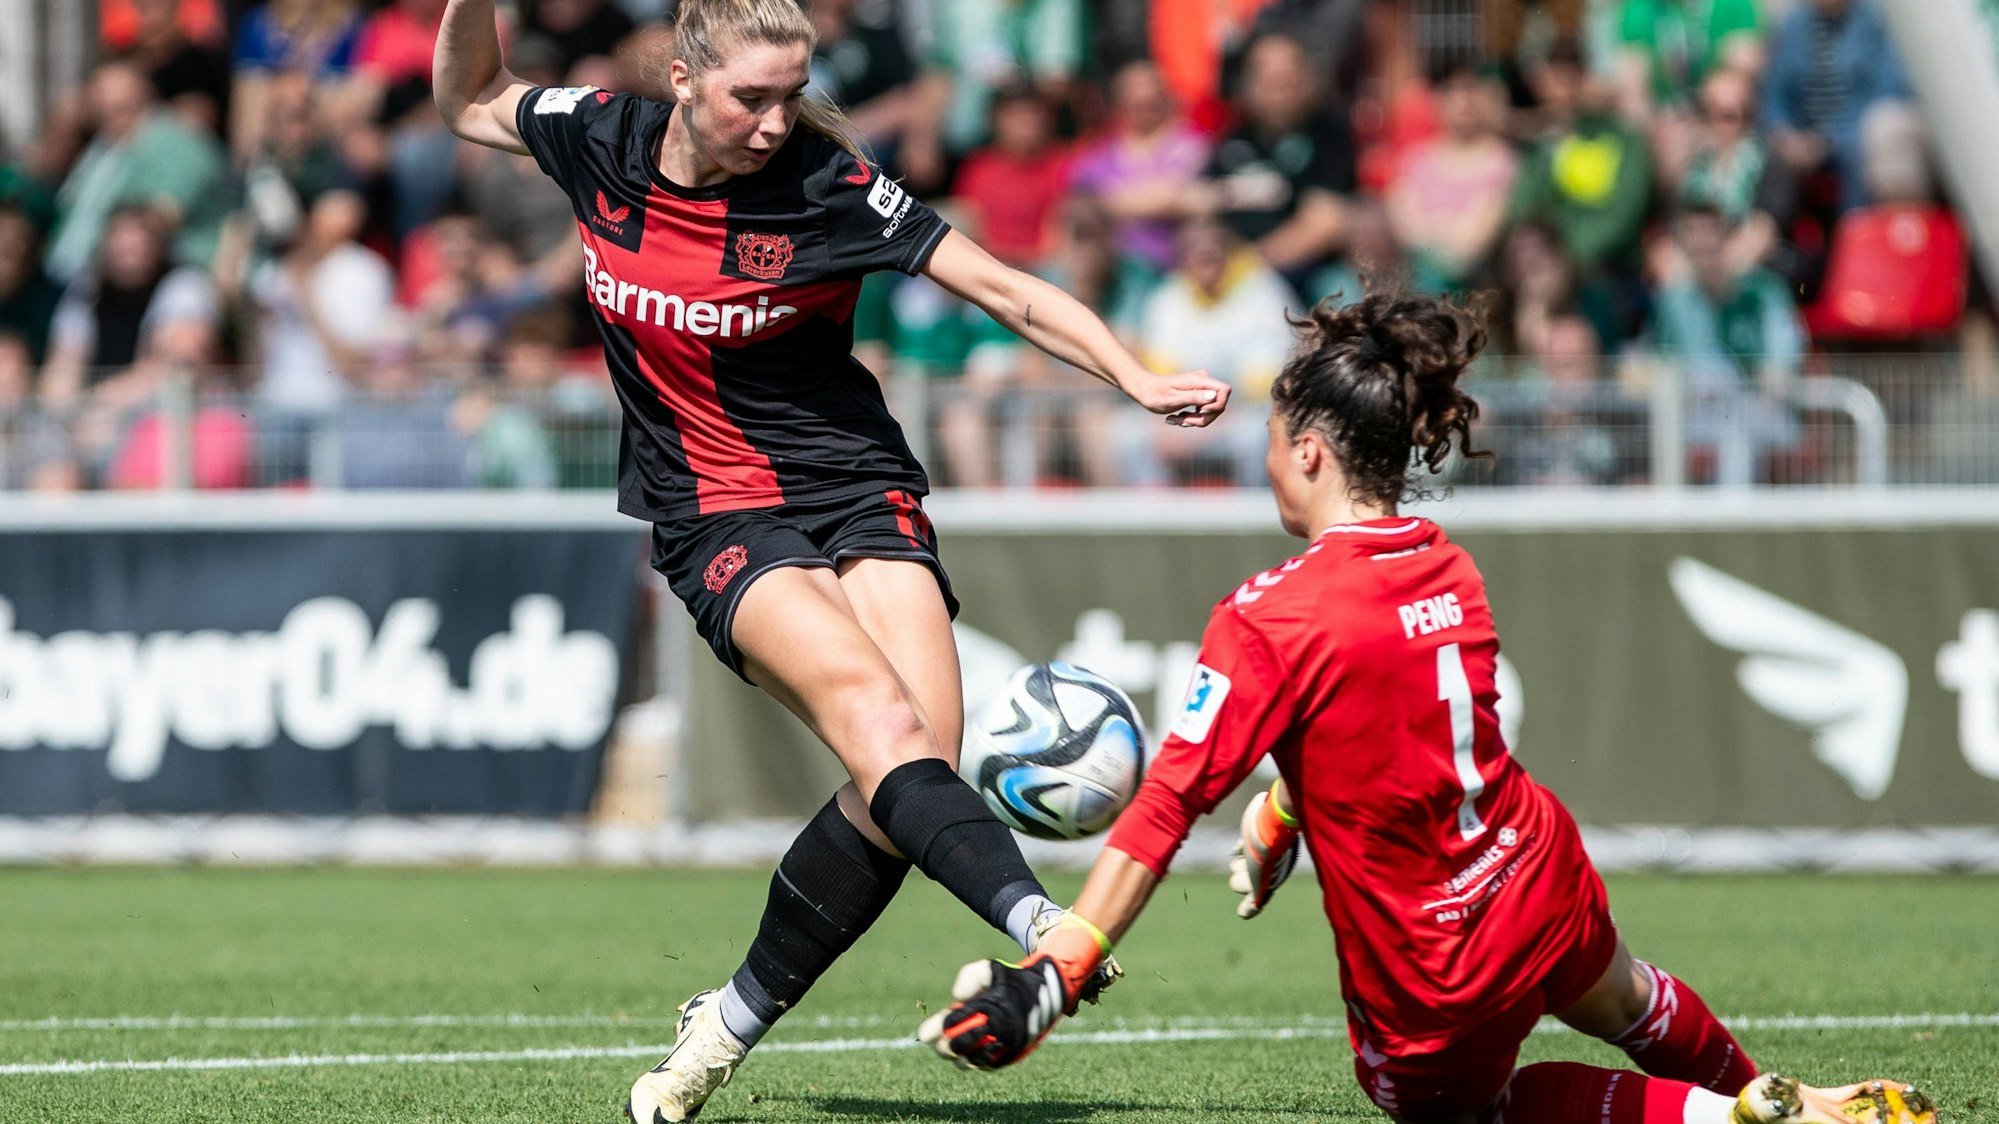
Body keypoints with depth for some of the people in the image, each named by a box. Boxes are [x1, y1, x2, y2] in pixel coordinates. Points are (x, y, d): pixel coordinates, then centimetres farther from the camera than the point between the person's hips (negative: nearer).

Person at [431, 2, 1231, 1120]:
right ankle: (1039, 925, -48)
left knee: (923, 756, -18)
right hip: (717, 516, 0)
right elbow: (470, 101, 19)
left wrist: (1139, 379, -18)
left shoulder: (828, 187, -9)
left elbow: (1007, 290, -8)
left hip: (859, 487, 0)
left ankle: (736, 1019, -1)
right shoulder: (604, 143, -1)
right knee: (879, 716, -27)